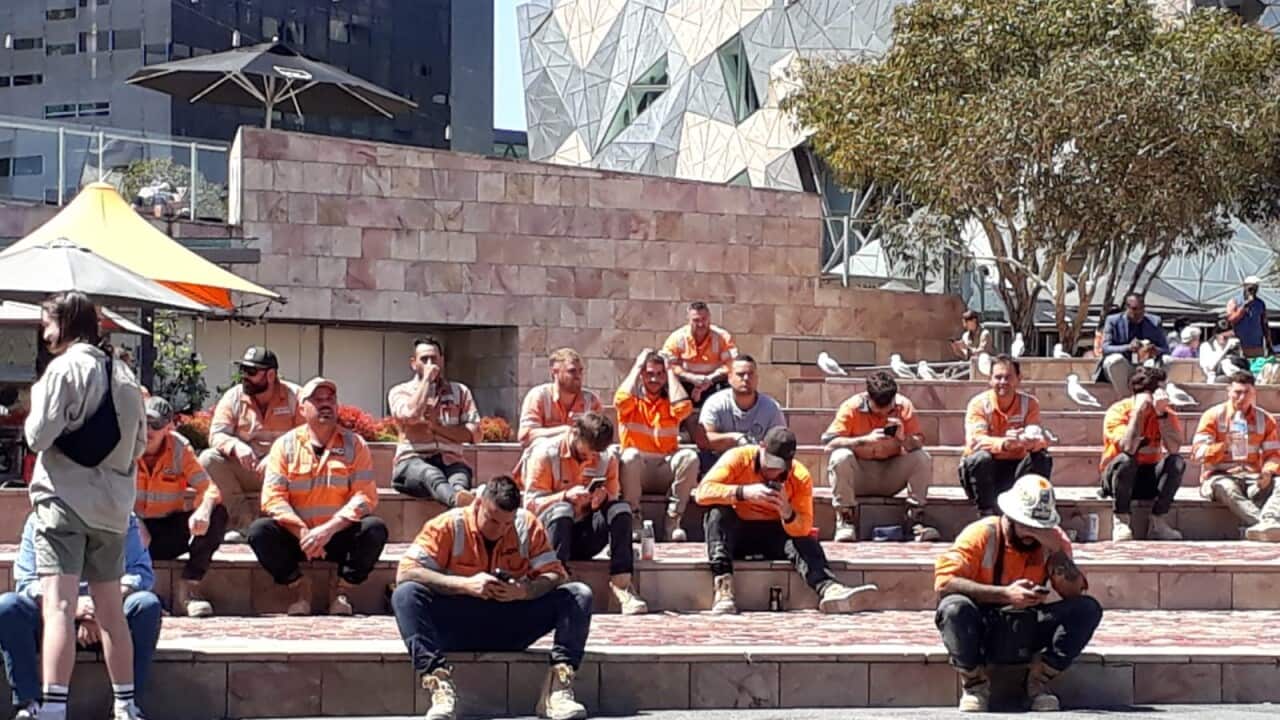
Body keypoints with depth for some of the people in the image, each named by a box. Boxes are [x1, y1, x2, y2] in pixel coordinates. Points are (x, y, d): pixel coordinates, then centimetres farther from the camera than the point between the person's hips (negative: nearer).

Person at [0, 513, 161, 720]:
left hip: (109, 617, 0)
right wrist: (71, 605, -24)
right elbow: (25, 581, -5)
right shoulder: (38, 521, 3)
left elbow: (142, 572, -9)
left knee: (148, 604, -30)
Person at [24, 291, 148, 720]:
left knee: (58, 607, -14)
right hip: (112, 506, 7)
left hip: (65, 497, -7)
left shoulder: (65, 367, -9)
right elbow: (140, 444, 17)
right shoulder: (123, 374, 13)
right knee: (111, 610, 15)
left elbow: (39, 435, -13)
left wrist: (37, 400, 5)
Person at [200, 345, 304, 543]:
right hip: (244, 468, 2)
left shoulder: (294, 396, -2)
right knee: (208, 459, -23)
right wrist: (236, 447, -29)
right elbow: (216, 435, -5)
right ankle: (242, 523, -22)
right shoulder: (233, 397, 3)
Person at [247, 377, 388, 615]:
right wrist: (302, 532, -22)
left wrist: (328, 529, -23)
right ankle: (298, 585, -5)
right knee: (259, 531, -28)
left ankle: (343, 587, -6)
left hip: (340, 536, 0)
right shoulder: (285, 445, 1)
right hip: (295, 535, 0)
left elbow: (365, 496, -10)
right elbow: (273, 497, -8)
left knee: (375, 529, -29)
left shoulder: (354, 445, 0)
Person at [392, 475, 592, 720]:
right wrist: (465, 584, -28)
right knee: (406, 594, -29)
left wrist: (525, 590, -26)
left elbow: (555, 574, -4)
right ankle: (439, 685, -42)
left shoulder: (527, 525, 0)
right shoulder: (449, 525, -9)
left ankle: (557, 689, -29)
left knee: (579, 595, -14)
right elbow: (405, 573, -18)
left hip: (511, 630, 3)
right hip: (456, 626, -2)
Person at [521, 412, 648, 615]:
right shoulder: (545, 453, -8)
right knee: (561, 509, -35)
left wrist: (604, 498, -19)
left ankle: (621, 584, -31)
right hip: (549, 533, -4)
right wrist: (565, 496, -29)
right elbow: (531, 503, -13)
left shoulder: (607, 459, 4)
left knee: (621, 507, -22)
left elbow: (614, 503, 5)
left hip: (585, 537, 4)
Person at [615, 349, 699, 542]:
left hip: (665, 471, 2)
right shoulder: (632, 400, 8)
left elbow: (684, 407, -11)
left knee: (690, 456, -28)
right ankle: (633, 519, -23)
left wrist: (670, 370, 0)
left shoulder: (670, 402, 13)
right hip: (636, 469, -2)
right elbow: (621, 400, -17)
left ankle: (673, 521, -23)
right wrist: (637, 367, -3)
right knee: (631, 455, -36)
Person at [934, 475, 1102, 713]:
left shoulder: (1054, 539, 0)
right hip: (982, 632, -3)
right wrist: (1005, 594, -31)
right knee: (954, 607, -35)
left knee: (1088, 609, -17)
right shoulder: (982, 534, -11)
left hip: (1028, 636, 3)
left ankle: (1038, 681, -3)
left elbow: (1075, 592, -9)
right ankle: (975, 684, -10)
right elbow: (944, 581, -24)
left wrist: (1056, 549, -22)